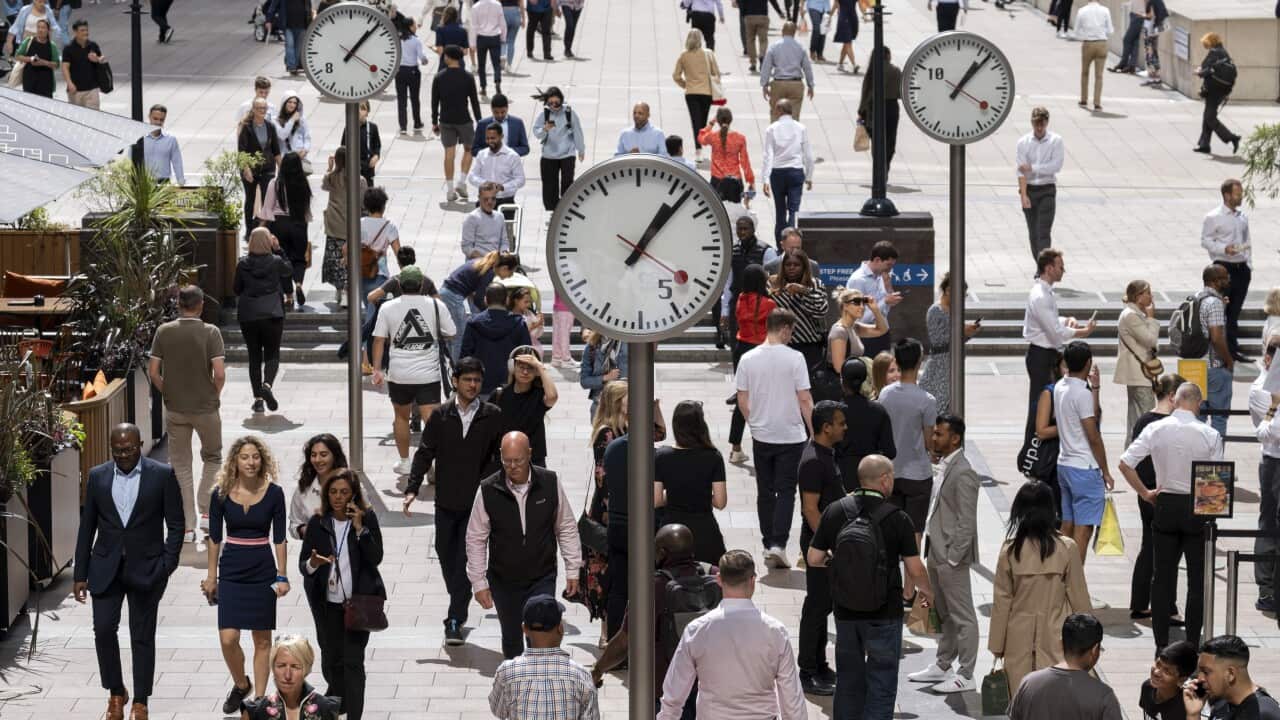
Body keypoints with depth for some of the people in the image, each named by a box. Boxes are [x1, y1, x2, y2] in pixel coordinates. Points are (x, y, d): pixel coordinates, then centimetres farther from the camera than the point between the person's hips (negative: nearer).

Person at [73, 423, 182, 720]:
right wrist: (80, 574, 5)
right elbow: (87, 527, 7)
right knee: (104, 629, -7)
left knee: (142, 637, 3)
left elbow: (176, 524, -1)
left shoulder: (162, 475, -3)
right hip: (106, 568, 2)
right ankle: (116, 693, 13)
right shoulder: (97, 476, 4)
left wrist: (167, 564, -10)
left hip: (145, 569, -2)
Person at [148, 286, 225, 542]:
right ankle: (206, 511, 14)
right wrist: (214, 396, 1)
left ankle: (188, 526, 9)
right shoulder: (210, 333, -12)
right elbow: (219, 374, -18)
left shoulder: (164, 332, -4)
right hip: (205, 408, -2)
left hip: (174, 409, 2)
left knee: (180, 466, 10)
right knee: (212, 457, 22)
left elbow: (153, 372, -5)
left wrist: (168, 393, 10)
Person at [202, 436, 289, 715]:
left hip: (263, 571, 0)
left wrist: (283, 576, -3)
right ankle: (241, 685, 20)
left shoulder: (274, 493, -7)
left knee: (262, 639, 4)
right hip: (232, 571, 0)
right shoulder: (221, 494, -6)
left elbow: (279, 538, -1)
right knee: (228, 638, -7)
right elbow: (215, 538, 3)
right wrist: (211, 576, 3)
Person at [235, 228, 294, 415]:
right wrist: (278, 250, 17)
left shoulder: (243, 264, -3)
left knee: (254, 357, 10)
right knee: (272, 354, 5)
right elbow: (289, 271, 14)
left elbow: (236, 288, 5)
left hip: (247, 315, 1)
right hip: (273, 314, -1)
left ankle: (258, 397, 6)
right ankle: (267, 385, -23)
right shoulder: (276, 262, -7)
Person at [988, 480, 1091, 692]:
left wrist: (997, 645, 7)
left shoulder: (1010, 550, -9)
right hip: (1055, 635, -1)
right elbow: (1079, 597, -3)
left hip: (1019, 637, 1)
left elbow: (1002, 602, -2)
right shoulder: (1066, 548, -10)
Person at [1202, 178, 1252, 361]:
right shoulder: (1213, 217, -6)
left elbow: (1247, 242, 18)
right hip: (1224, 267, -6)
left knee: (1235, 311, 8)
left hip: (1241, 268, 6)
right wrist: (1224, 249, -21)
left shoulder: (1243, 217, 12)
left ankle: (1233, 350, 13)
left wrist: (1249, 265, 11)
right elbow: (1205, 240, -6)